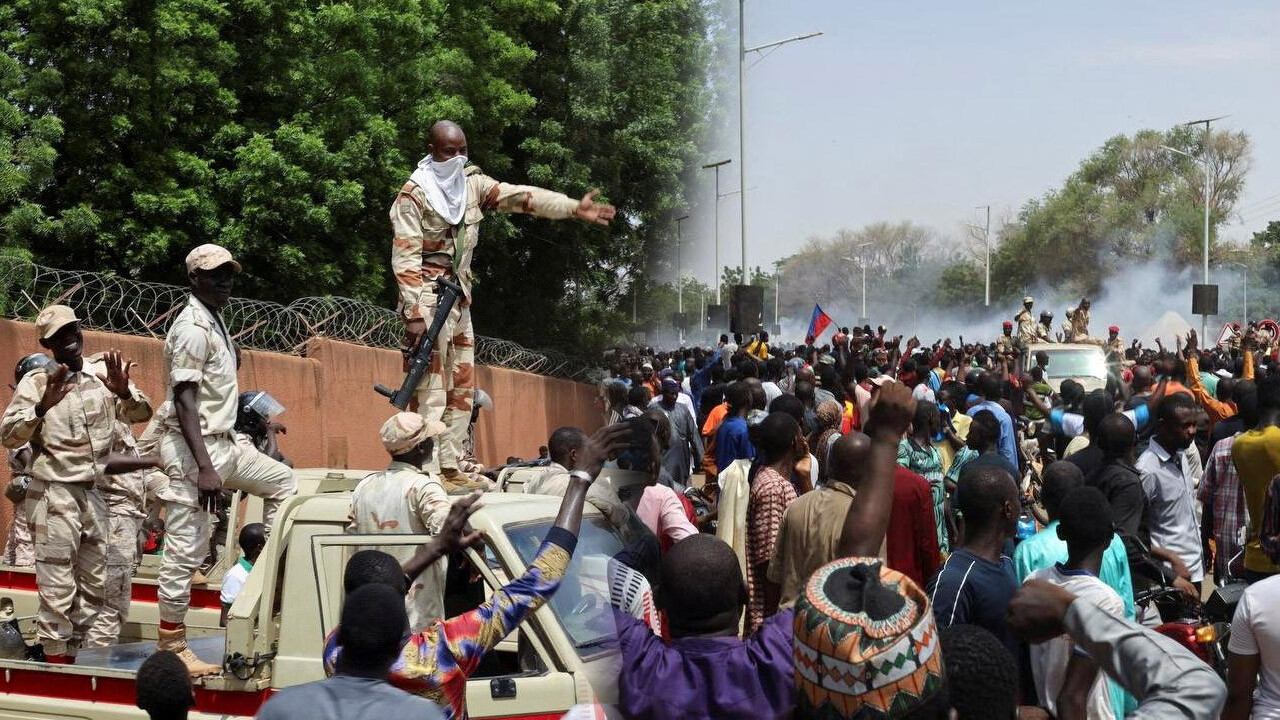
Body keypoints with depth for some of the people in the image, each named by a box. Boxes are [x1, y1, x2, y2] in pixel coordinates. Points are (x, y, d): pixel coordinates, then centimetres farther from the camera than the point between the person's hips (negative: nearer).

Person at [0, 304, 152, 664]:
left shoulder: (104, 370, 6)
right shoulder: (36, 381, -3)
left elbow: (142, 414, 2)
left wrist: (124, 393, -20)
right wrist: (43, 407, -27)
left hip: (98, 494, 4)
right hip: (55, 495, -4)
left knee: (94, 585, 11)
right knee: (58, 587, -6)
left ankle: (72, 656, 23)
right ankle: (56, 661, 0)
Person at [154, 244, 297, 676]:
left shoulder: (216, 323, 14)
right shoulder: (192, 328, -16)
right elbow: (184, 400, -23)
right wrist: (204, 468, -28)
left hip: (224, 444, 10)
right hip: (194, 448, -10)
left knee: (283, 482, 22)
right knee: (186, 550, -7)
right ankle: (170, 647, -1)